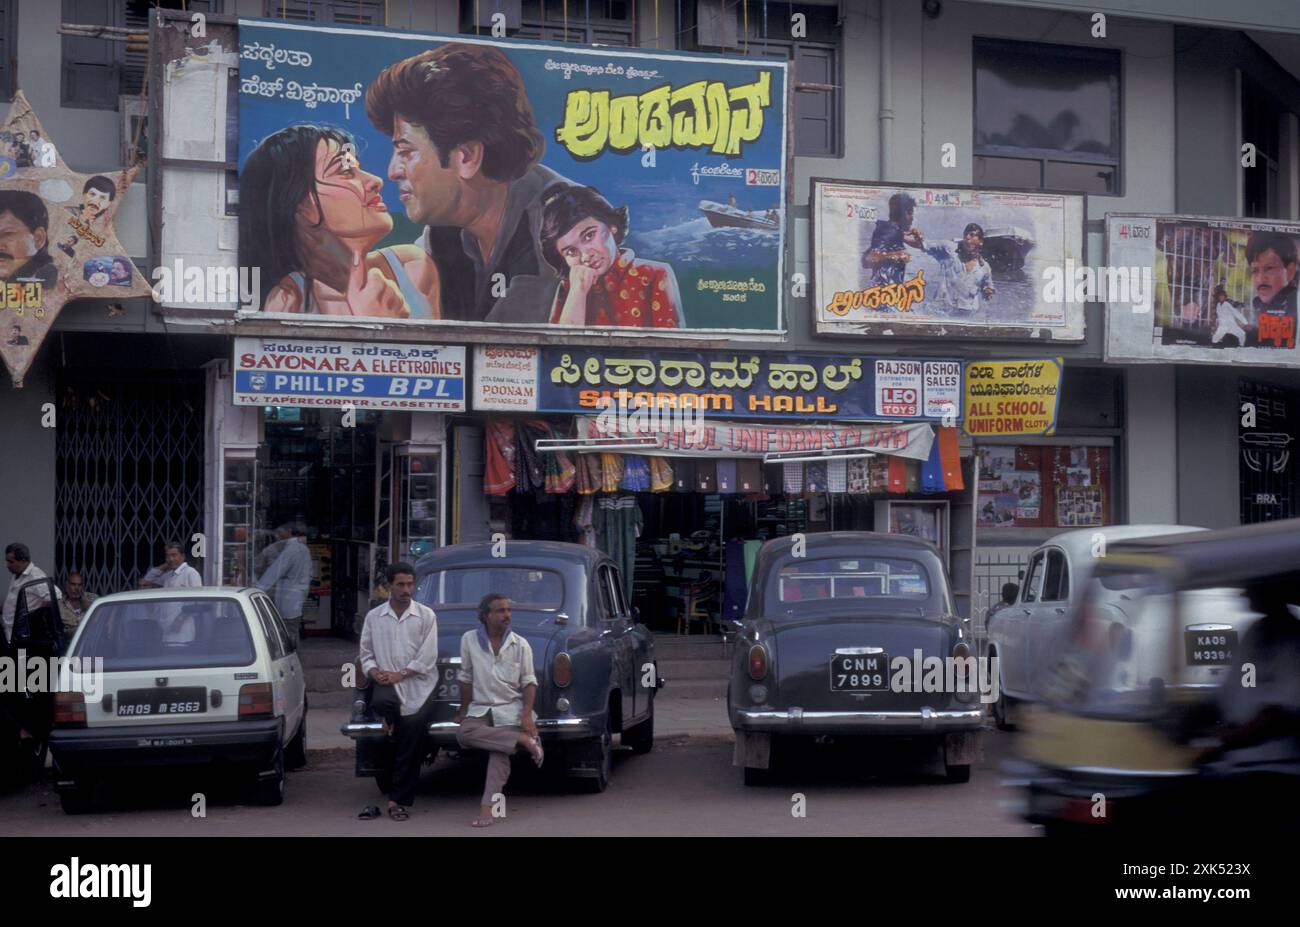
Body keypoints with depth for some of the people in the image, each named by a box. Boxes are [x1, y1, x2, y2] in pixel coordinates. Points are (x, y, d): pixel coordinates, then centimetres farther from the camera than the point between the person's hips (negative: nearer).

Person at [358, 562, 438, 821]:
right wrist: (374, 672, -7)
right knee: (382, 702, -33)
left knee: (412, 730, -12)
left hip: (418, 683, -1)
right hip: (388, 682, 1)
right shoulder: (374, 617, 12)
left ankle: (399, 799, -4)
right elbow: (366, 653, 13)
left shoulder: (426, 615, 4)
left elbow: (427, 658, -2)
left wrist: (399, 675, -11)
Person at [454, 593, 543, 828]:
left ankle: (487, 807, -29)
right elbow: (466, 678, 12)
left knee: (500, 753, -24)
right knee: (464, 735, -30)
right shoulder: (469, 640, 2)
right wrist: (463, 710, 16)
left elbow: (529, 682, 3)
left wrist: (527, 714, -10)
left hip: (510, 708, -1)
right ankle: (522, 740, -26)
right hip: (480, 709, 2)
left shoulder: (520, 645, 1)